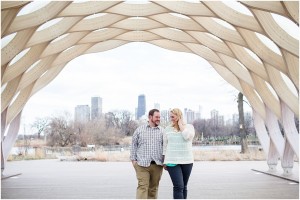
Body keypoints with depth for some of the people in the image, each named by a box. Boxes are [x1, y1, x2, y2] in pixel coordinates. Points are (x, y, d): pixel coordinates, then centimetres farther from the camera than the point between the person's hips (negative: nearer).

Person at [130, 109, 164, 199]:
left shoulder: (162, 131, 10)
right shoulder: (139, 130, 7)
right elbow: (133, 145, 9)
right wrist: (133, 159, 3)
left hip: (157, 165, 2)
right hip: (142, 164, -2)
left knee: (153, 188, 8)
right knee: (142, 186, -9)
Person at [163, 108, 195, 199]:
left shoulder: (189, 126, 4)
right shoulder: (168, 129, 6)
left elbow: (187, 136, -17)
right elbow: (165, 146, 10)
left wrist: (180, 124, -6)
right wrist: (164, 162, 9)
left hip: (187, 161, 1)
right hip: (172, 161, -1)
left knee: (184, 186, 10)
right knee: (178, 186, -12)